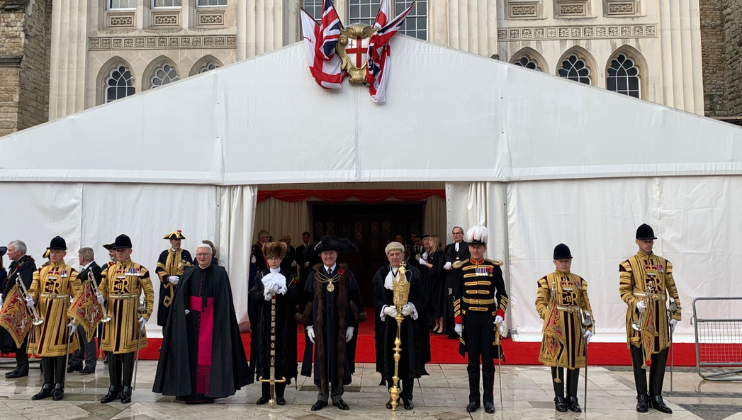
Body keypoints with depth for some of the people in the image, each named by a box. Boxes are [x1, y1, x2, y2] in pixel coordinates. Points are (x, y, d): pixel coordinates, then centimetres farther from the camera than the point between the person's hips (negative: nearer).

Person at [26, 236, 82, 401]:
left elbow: (77, 297, -6)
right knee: (44, 348, 8)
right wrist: (31, 299, -19)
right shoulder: (40, 271, 10)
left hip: (61, 315, -4)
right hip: (43, 315, 4)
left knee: (60, 349, 1)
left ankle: (59, 387, 11)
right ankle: (47, 386, 18)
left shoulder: (71, 272, -3)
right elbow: (33, 291, 5)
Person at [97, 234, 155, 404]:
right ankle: (114, 388, 19)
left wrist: (146, 315, -9)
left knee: (128, 351, 0)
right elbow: (103, 290, 11)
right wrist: (100, 297, -13)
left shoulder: (140, 270, -3)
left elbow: (149, 294, -3)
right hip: (112, 314, 4)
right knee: (112, 350, 7)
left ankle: (126, 389, 10)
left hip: (130, 315, -4)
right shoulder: (109, 269, 10)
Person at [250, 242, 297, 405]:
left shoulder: (289, 276, 5)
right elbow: (254, 297, -1)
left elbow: (294, 297, -5)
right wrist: (266, 292, -20)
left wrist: (282, 289, -23)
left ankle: (280, 394, 7)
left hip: (283, 323, -1)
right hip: (265, 323, 1)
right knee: (264, 356, 1)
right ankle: (265, 393, 10)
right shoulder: (261, 276, 9)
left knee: (282, 355, -2)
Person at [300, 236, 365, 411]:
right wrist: (309, 325, -3)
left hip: (340, 324, 0)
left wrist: (351, 326, -5)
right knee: (321, 357, 5)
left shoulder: (346, 275, 0)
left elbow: (354, 301, 0)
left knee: (339, 357, 5)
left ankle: (337, 396, 18)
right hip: (320, 324, 1)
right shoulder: (314, 275, 2)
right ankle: (322, 395, 17)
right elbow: (308, 301, 3)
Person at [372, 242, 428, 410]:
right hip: (388, 322, 1)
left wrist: (411, 307, -19)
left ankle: (407, 396, 15)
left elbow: (422, 297, -1)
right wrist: (386, 309, -17)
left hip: (409, 322, -1)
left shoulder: (413, 273, 0)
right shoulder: (381, 274, 4)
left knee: (408, 358, 3)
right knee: (390, 359, 5)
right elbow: (376, 299, 2)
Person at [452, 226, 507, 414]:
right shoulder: (461, 267, 1)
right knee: (472, 361, 7)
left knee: (488, 360, 6)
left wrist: (500, 314, -9)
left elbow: (502, 294, 4)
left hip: (488, 318, 0)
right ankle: (474, 399, 16)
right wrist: (458, 321, -2)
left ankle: (489, 399, 15)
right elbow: (457, 296, 3)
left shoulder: (494, 267, 0)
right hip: (469, 318, 0)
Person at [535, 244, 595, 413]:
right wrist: (548, 318, -16)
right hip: (556, 326, -3)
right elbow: (540, 303, -2)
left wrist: (589, 323, 2)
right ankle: (559, 398, 13)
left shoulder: (579, 281, 11)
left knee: (575, 361, 7)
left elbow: (585, 304, 11)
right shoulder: (547, 280, 0)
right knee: (557, 360, 2)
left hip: (575, 326, 4)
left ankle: (572, 398, 19)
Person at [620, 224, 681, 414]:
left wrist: (676, 314, 6)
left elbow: (672, 290, 11)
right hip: (639, 316, -4)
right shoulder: (629, 264, -2)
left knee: (660, 357, 7)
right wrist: (636, 303, -22)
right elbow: (624, 291, -4)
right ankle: (642, 398, 13)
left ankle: (656, 397, 19)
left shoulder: (663, 263, 10)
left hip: (660, 317, 4)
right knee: (638, 358, 3)